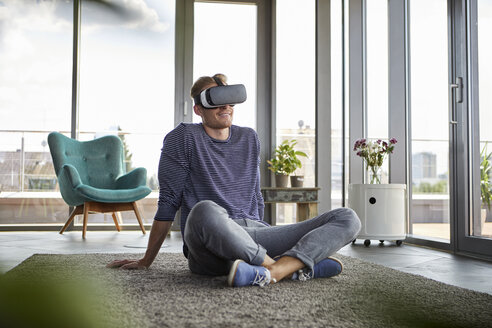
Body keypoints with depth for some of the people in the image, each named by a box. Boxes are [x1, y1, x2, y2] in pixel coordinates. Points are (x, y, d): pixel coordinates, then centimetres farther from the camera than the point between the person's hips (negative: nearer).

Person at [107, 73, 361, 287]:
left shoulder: (249, 138, 21)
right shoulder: (183, 138, 6)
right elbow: (169, 201, 4)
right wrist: (146, 261, 4)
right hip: (210, 249, -5)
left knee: (347, 219, -12)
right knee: (205, 211, -43)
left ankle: (273, 272, -37)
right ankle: (300, 266, -31)